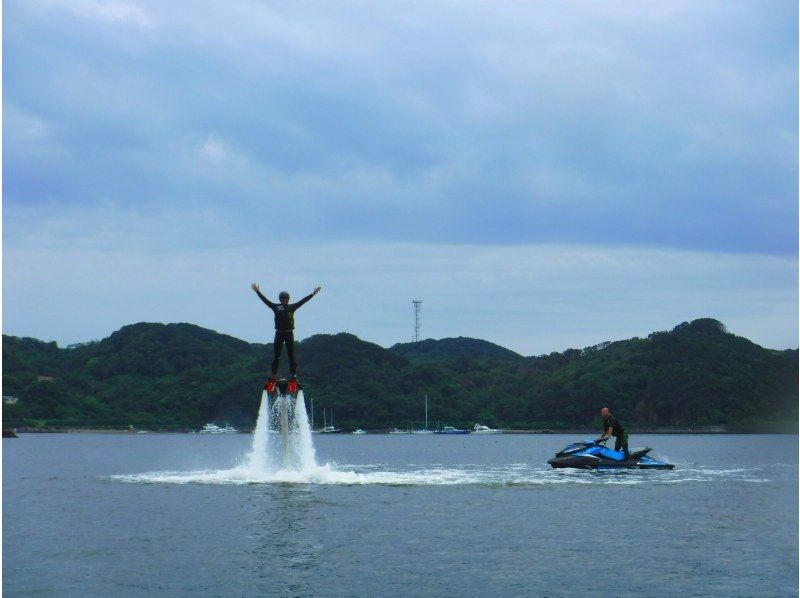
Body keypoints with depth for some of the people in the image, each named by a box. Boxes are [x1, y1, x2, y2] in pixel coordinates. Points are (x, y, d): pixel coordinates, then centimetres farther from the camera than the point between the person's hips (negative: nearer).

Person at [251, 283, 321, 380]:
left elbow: (303, 301, 5)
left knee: (291, 355, 2)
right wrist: (257, 292, -2)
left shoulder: (292, 307, 4)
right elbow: (265, 300, 1)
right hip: (279, 334, 0)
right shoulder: (276, 307, 2)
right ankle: (273, 374, 3)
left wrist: (313, 294, 5)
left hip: (289, 334, 0)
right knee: (276, 355, 2)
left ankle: (293, 373, 3)